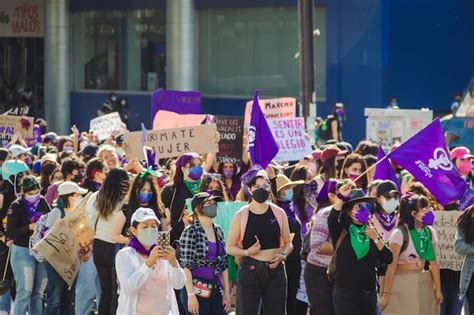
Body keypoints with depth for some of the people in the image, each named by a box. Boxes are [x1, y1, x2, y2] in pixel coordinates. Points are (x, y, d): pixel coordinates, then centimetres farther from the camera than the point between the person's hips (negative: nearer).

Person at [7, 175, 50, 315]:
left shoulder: (42, 202, 6)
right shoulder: (16, 206, -8)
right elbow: (10, 232, -11)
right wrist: (29, 227, -21)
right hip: (23, 251, -5)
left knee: (38, 293, 7)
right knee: (25, 292, -10)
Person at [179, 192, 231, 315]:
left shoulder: (219, 231, 11)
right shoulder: (191, 232, -8)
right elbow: (186, 266, -12)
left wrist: (227, 292, 12)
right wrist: (191, 294, -17)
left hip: (216, 290, 6)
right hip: (197, 290, -6)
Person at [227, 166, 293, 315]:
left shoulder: (279, 213, 6)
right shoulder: (241, 215, -1)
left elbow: (288, 243, 12)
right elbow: (230, 247, 3)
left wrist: (282, 255, -8)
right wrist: (247, 252, -15)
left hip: (275, 271, 2)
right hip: (250, 271, -2)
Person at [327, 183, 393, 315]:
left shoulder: (371, 232, 11)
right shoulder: (341, 233, -3)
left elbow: (388, 259, 5)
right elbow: (331, 221, -26)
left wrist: (376, 239, -7)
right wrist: (341, 198, -37)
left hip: (369, 294, 5)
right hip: (345, 294, -5)